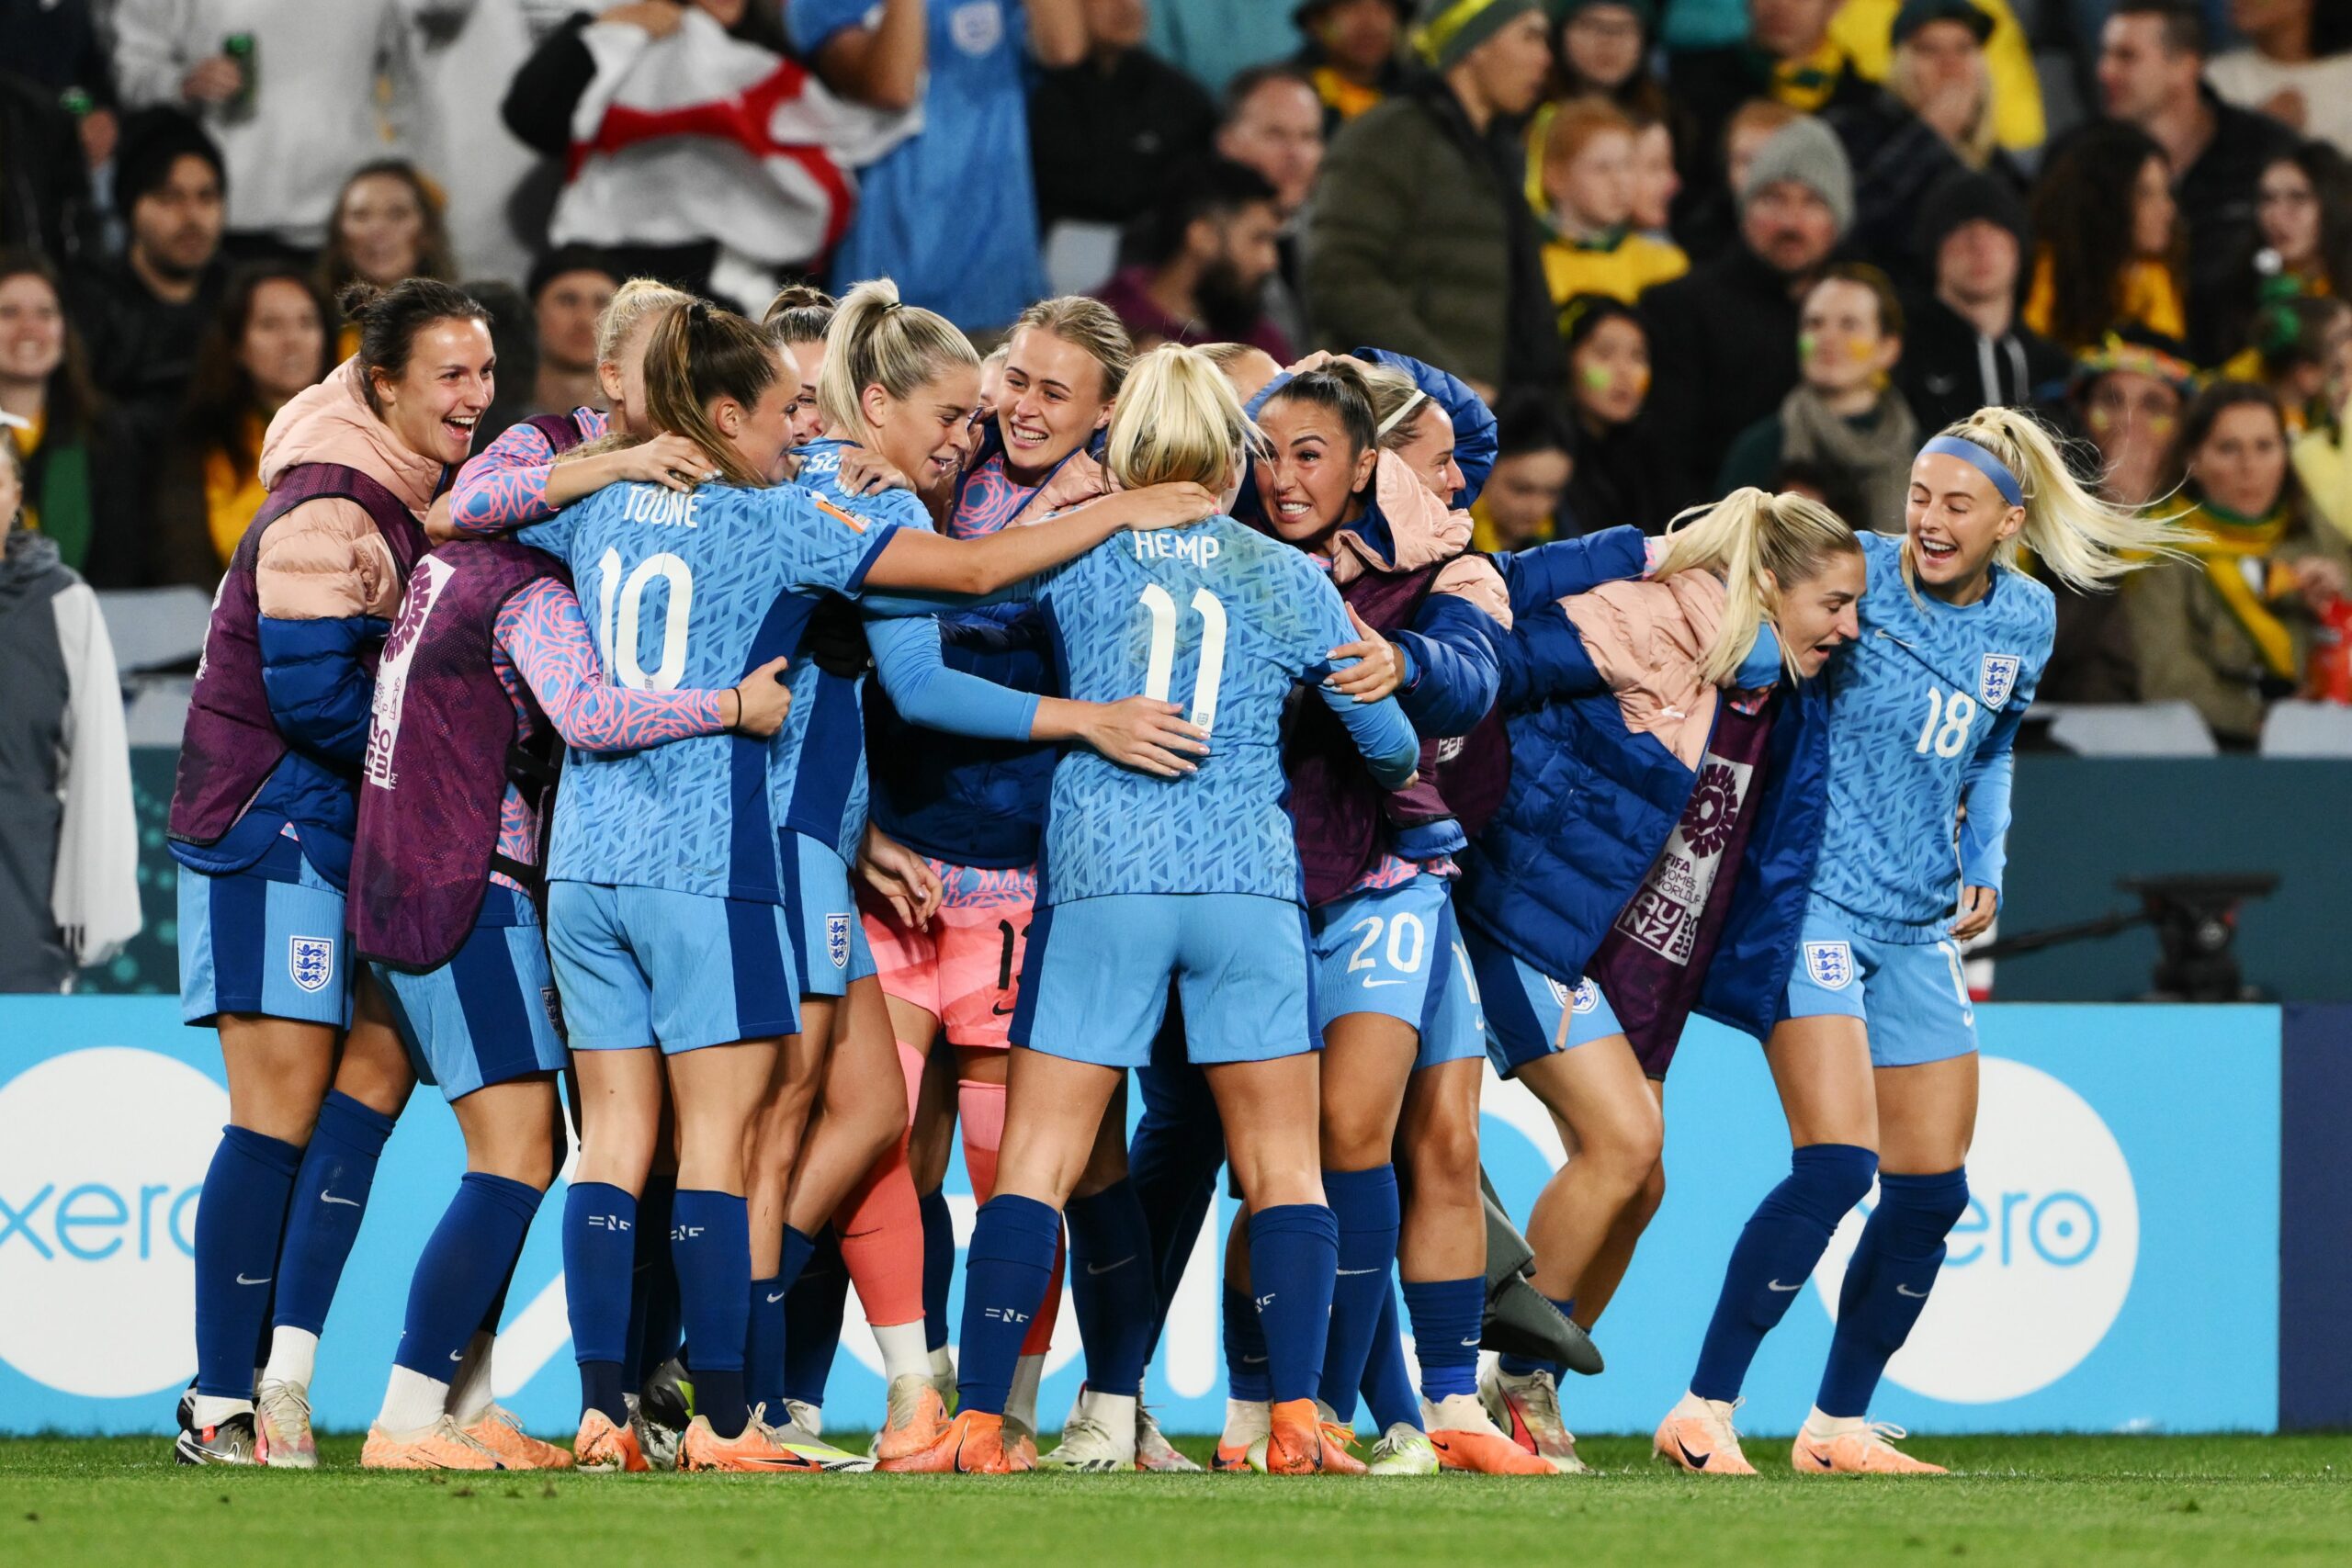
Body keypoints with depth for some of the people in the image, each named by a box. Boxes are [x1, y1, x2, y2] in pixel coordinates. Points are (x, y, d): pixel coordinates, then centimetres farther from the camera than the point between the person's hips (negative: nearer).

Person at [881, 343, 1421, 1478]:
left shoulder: (1076, 554, 5)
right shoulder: (1287, 578, 9)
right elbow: (1388, 742, 13)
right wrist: (1398, 772, 35)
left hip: (1100, 878, -1)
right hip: (1250, 877, 1)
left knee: (1037, 1159, 2)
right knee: (1282, 1165, 7)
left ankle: (979, 1424, -5)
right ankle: (1297, 1423, -3)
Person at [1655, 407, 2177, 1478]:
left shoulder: (2024, 620, 7)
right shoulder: (1854, 575, -10)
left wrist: (1984, 863, 9)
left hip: (1918, 926, 7)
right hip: (1811, 897, -7)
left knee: (1931, 1192, 5)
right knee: (1836, 1166, -19)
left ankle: (1837, 1427, 18)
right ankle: (1701, 1413, -14)